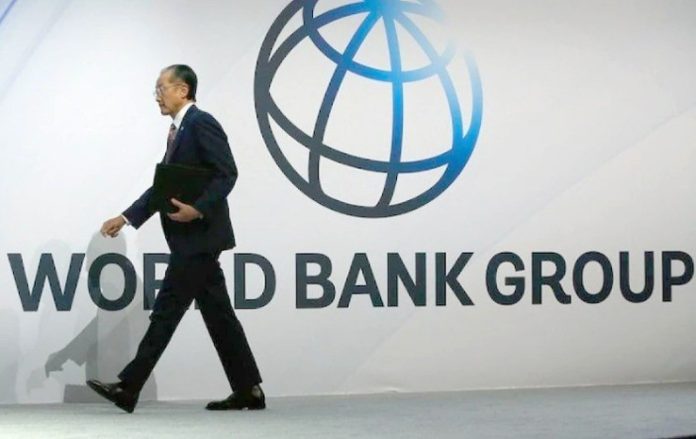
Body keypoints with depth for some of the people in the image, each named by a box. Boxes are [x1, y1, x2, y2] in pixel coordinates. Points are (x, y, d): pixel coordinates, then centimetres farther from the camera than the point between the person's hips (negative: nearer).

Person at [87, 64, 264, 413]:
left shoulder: (201, 123, -10)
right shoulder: (178, 130, 19)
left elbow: (226, 174, -18)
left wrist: (198, 209, -28)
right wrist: (126, 218, 12)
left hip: (199, 236, -10)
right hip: (189, 237, 10)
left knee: (167, 310, -6)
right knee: (217, 313, 8)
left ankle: (128, 388, -4)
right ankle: (248, 390, 10)